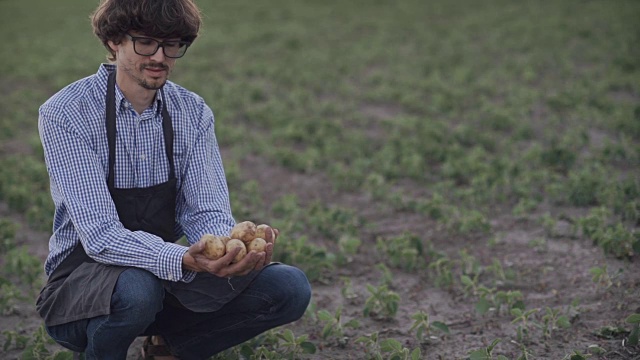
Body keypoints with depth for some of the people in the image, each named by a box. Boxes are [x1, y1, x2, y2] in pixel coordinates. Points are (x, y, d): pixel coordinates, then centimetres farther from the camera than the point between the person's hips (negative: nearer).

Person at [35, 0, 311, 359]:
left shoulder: (194, 113, -1)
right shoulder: (65, 114, -17)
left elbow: (206, 210, -7)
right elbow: (100, 235, -25)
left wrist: (234, 247, -32)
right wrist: (184, 260, -43)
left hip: (165, 275, 5)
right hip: (85, 273, -5)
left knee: (290, 287, -14)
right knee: (137, 288, -39)